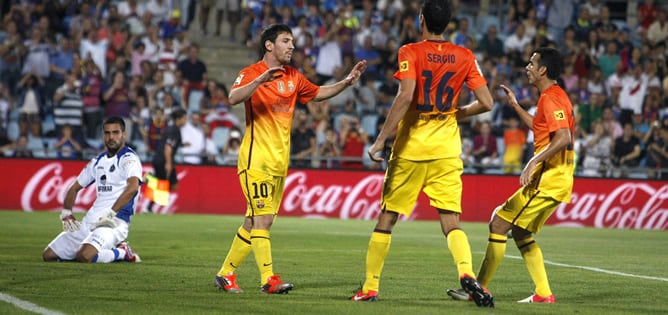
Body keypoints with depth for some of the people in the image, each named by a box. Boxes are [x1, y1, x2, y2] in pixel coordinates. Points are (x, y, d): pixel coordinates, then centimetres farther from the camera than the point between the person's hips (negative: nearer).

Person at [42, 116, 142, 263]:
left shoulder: (129, 159, -5)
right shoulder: (98, 161, 20)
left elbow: (133, 187, -25)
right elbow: (75, 188, 28)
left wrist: (111, 214, -28)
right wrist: (66, 214, 12)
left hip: (115, 222, -8)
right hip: (89, 221, 9)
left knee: (84, 256, -34)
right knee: (49, 255, 5)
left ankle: (122, 252, -4)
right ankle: (108, 250, 13)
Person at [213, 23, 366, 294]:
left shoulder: (293, 77, 13)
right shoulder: (251, 73, -8)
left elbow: (318, 93, 28)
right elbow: (233, 98, -26)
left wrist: (347, 82, 16)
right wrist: (260, 80, -39)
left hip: (280, 161, 7)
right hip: (257, 158, -7)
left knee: (254, 222, 10)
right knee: (263, 219, -13)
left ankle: (226, 274, 20)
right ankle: (268, 279, -15)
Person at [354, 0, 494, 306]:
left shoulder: (410, 52, -6)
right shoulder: (464, 56, 3)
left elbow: (405, 96, -20)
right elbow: (485, 102, -1)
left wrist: (380, 140, -19)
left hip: (410, 147, -2)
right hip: (447, 149, 2)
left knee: (386, 218, 10)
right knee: (451, 222, -1)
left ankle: (369, 288, 14)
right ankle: (466, 272, -28)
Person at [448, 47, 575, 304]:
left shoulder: (551, 99, -14)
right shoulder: (554, 96, 18)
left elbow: (563, 138, -25)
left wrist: (533, 162, -25)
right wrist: (516, 106, 30)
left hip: (548, 180, -10)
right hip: (555, 179, 10)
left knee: (500, 221, -9)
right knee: (520, 231, 14)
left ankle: (481, 288, -7)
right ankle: (543, 293, 11)